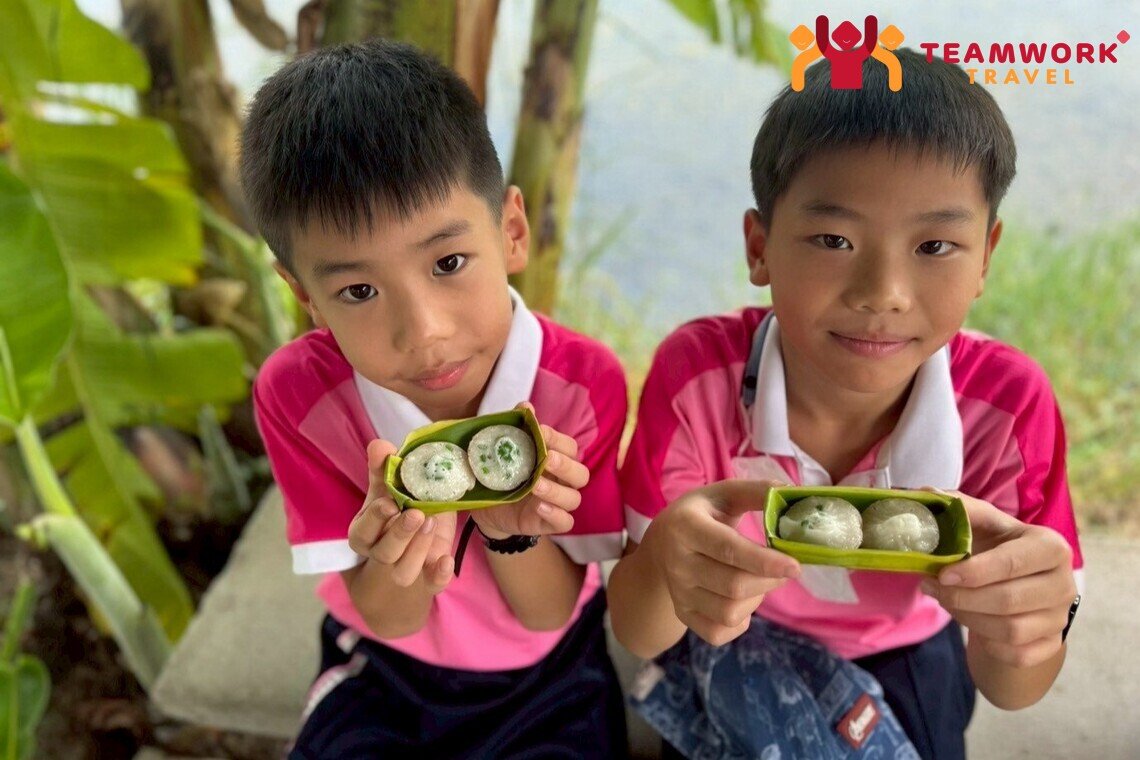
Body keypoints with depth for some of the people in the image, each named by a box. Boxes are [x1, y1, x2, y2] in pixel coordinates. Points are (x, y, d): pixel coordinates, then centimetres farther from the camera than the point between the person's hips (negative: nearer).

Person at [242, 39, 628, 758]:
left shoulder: (586, 381, -24)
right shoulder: (298, 392, -22)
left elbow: (548, 613, -15)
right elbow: (387, 618, -14)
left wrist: (507, 529, -35)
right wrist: (399, 555, -36)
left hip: (543, 674, 1)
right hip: (385, 671, 0)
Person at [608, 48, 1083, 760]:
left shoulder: (1008, 403, -28)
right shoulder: (696, 373, -30)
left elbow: (1009, 688, -20)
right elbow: (638, 633, -26)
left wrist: (1034, 619, -44)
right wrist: (667, 564, -50)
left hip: (905, 669, 2)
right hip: (728, 661, -1)